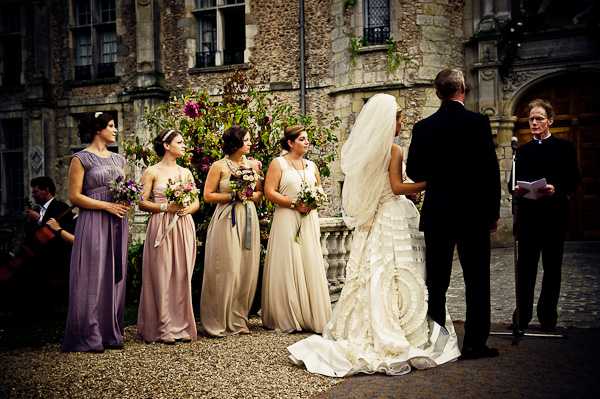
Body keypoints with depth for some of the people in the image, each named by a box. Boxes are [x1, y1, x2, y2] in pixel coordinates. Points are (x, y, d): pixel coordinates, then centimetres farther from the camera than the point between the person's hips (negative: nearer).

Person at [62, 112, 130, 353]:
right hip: (94, 223, -6)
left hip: (117, 223, 6)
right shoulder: (81, 158, -4)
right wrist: (107, 206, -15)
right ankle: (90, 337, 1)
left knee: (114, 277, 7)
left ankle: (111, 333, 14)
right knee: (93, 278, -5)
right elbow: (75, 196, -9)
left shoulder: (118, 159, 15)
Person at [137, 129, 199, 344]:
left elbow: (197, 202, 14)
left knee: (182, 277, 4)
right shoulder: (152, 172, 0)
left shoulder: (186, 172, 14)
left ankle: (182, 326, 12)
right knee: (162, 277, -3)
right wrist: (165, 207, -16)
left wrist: (187, 208, -6)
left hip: (184, 228, 4)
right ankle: (164, 329, 4)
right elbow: (142, 203, -4)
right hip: (161, 227, -4)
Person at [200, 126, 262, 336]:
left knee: (247, 270, 4)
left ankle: (239, 319, 15)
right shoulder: (219, 166, -2)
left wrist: (253, 195, -4)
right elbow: (208, 195, -4)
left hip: (249, 220, 5)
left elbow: (261, 192, 18)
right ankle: (219, 322, 5)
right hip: (227, 221, -5)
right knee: (226, 270, -6)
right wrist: (233, 196, -12)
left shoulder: (253, 165, 12)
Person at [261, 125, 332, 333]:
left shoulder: (311, 165, 15)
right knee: (288, 267, -3)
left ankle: (311, 316, 8)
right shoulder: (278, 163, -1)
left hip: (309, 220, 5)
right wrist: (294, 203, -15)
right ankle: (288, 319, 4)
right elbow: (270, 192, -9)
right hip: (286, 220, -5)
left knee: (311, 265, 2)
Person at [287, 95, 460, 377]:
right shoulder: (393, 150, -11)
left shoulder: (362, 150, 10)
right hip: (394, 217, -7)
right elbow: (397, 187, -17)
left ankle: (363, 336, 10)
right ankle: (395, 343, -2)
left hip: (371, 221, 7)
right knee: (395, 277, -4)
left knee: (371, 274, 9)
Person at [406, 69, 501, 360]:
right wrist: (493, 212, 1)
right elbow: (491, 170, -8)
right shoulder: (478, 122, -8)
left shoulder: (423, 127, 0)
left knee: (436, 281, 10)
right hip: (473, 214, -2)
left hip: (436, 213, 3)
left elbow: (414, 172, 1)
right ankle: (475, 343, 7)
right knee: (476, 281, 6)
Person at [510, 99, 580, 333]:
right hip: (527, 215, 2)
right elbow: (514, 181, 11)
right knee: (525, 266, -1)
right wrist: (516, 189, -11)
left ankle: (547, 316, 16)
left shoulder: (564, 148, 4)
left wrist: (556, 190, -19)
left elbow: (573, 182, -2)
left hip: (554, 216, -2)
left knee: (552, 266, 6)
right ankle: (522, 317, 3)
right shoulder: (524, 150, 13)